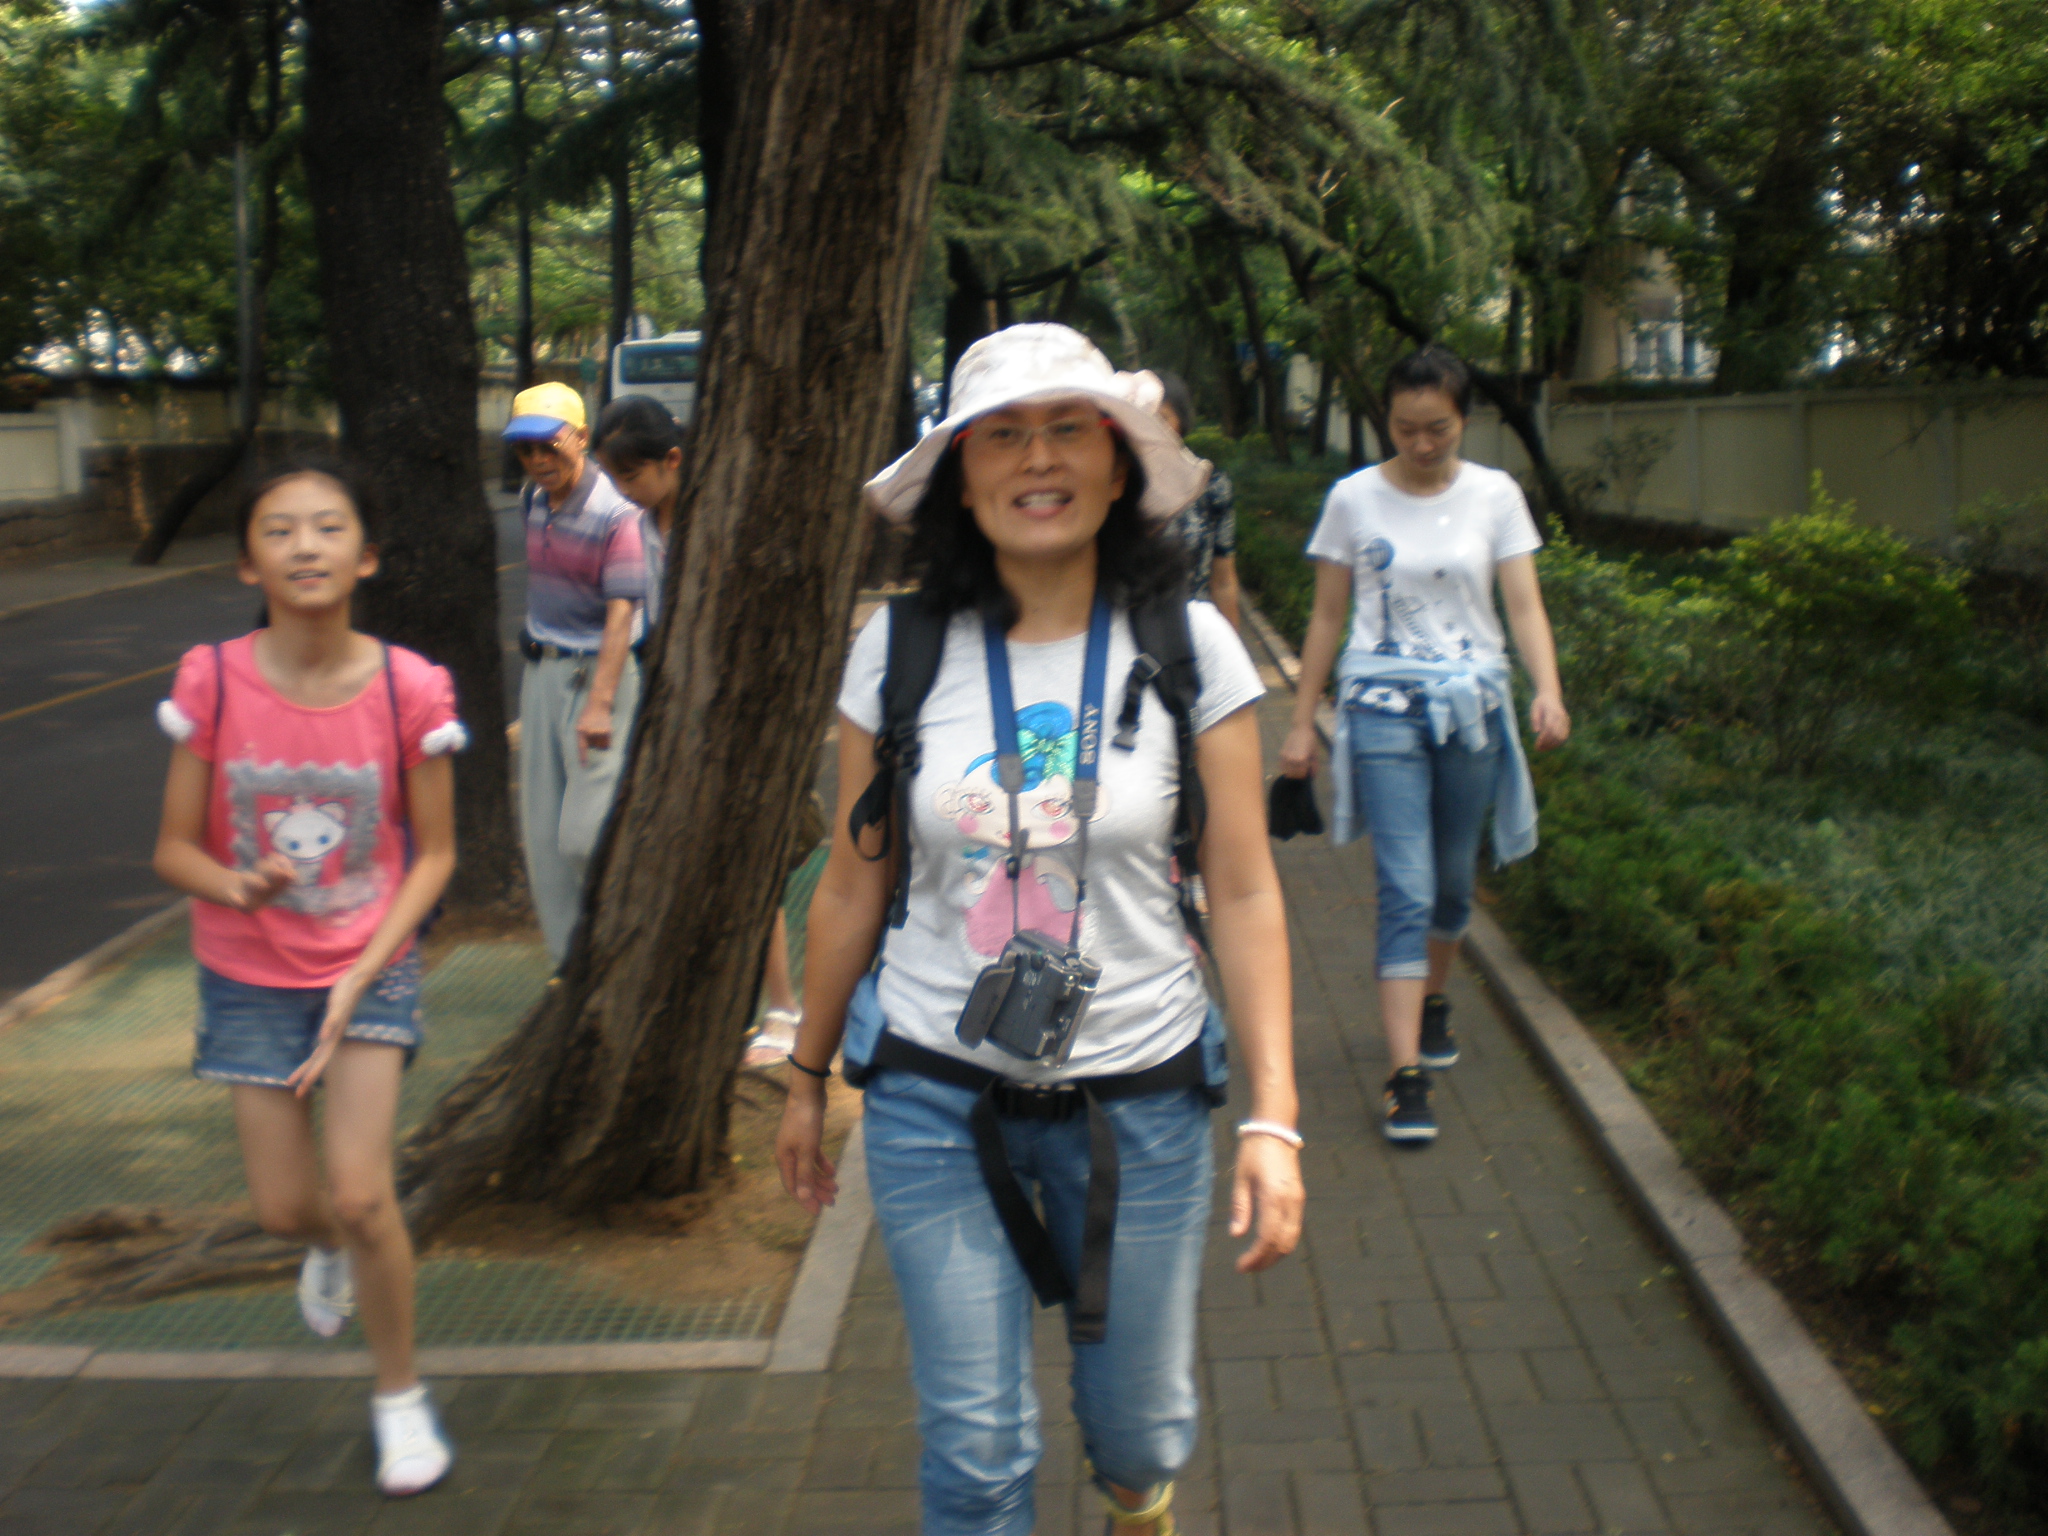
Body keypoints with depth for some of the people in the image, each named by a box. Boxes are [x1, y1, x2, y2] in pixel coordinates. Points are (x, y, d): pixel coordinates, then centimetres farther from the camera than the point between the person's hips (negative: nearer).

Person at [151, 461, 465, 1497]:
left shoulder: (410, 690, -15)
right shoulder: (211, 683, -12)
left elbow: (434, 853, -6)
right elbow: (175, 846, -5)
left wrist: (362, 977, -15)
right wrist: (235, 885, -28)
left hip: (370, 970, -1)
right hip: (249, 977, 2)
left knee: (360, 1192, -11)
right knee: (284, 1207, 6)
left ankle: (400, 1395, 13)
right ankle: (332, 1246, 46)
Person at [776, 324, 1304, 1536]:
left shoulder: (1191, 648, -6)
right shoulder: (901, 650, -4)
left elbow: (1245, 893, -5)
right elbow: (854, 886, 5)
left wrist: (1274, 1119, -10)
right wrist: (809, 1077, 12)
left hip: (1138, 1094, 0)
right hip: (934, 1094, 0)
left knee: (1141, 1423, 15)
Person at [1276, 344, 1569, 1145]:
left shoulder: (1495, 496, 3)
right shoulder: (1354, 499, 1)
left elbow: (1525, 605, -2)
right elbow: (1327, 615, 6)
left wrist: (1548, 690, -18)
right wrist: (1302, 721, 5)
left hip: (1473, 704, 2)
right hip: (1383, 705, -2)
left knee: (1454, 879, 13)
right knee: (1407, 889, -11)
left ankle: (1433, 999, 40)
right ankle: (1407, 1073, -12)